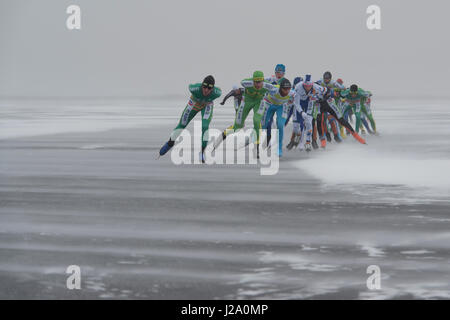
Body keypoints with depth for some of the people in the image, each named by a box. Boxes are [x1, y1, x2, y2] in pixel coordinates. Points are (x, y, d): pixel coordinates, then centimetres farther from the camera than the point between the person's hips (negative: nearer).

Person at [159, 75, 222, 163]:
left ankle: (202, 151, -11)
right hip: (194, 103, 1)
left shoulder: (216, 93, -38)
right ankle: (170, 143, 37)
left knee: (205, 126, -24)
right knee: (182, 124, 14)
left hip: (207, 105, -1)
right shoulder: (195, 88, -41)